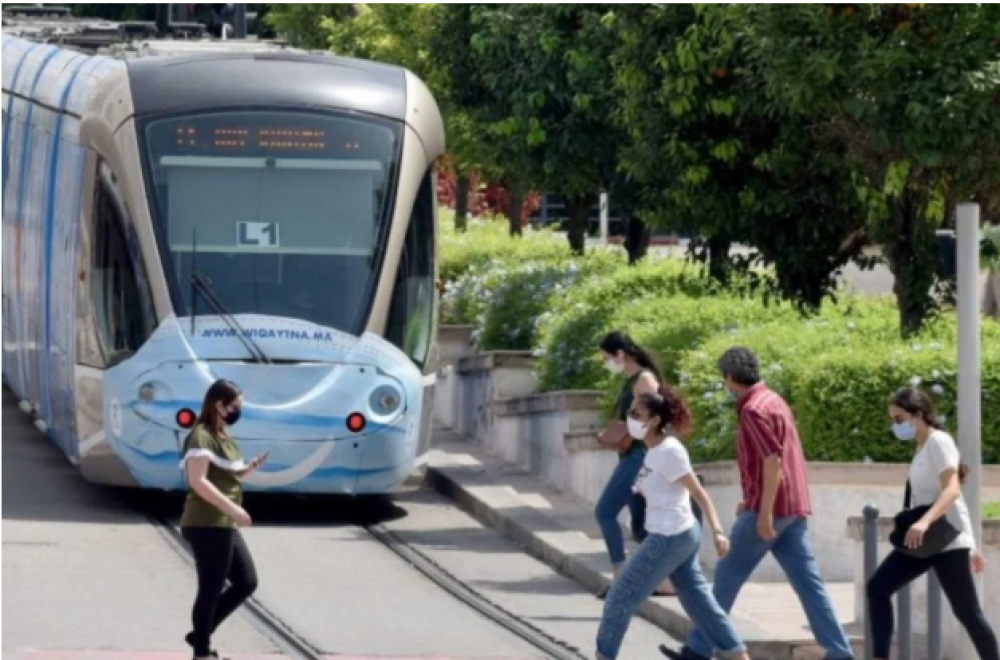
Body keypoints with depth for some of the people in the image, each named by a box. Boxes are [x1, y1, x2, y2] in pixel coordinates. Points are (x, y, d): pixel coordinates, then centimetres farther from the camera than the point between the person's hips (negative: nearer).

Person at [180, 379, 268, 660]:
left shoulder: (223, 437, 17)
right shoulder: (202, 437, -14)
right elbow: (198, 481, -22)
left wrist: (247, 469, 6)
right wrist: (232, 508, -25)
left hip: (224, 526, 10)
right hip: (207, 526, -10)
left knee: (246, 582, 13)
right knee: (211, 589, -3)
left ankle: (200, 634, 20)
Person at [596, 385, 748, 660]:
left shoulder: (669, 451, -16)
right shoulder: (654, 451, 11)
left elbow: (699, 493, -17)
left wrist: (717, 531, -22)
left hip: (670, 537, -10)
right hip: (677, 536, 10)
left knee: (621, 598, 0)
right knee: (699, 602, 12)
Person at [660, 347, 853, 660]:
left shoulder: (753, 409, -14)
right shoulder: (773, 400, 17)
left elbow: (772, 460, -22)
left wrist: (764, 512, -23)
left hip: (769, 508, -9)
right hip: (793, 507, 9)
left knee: (728, 576, 3)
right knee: (808, 582, 4)